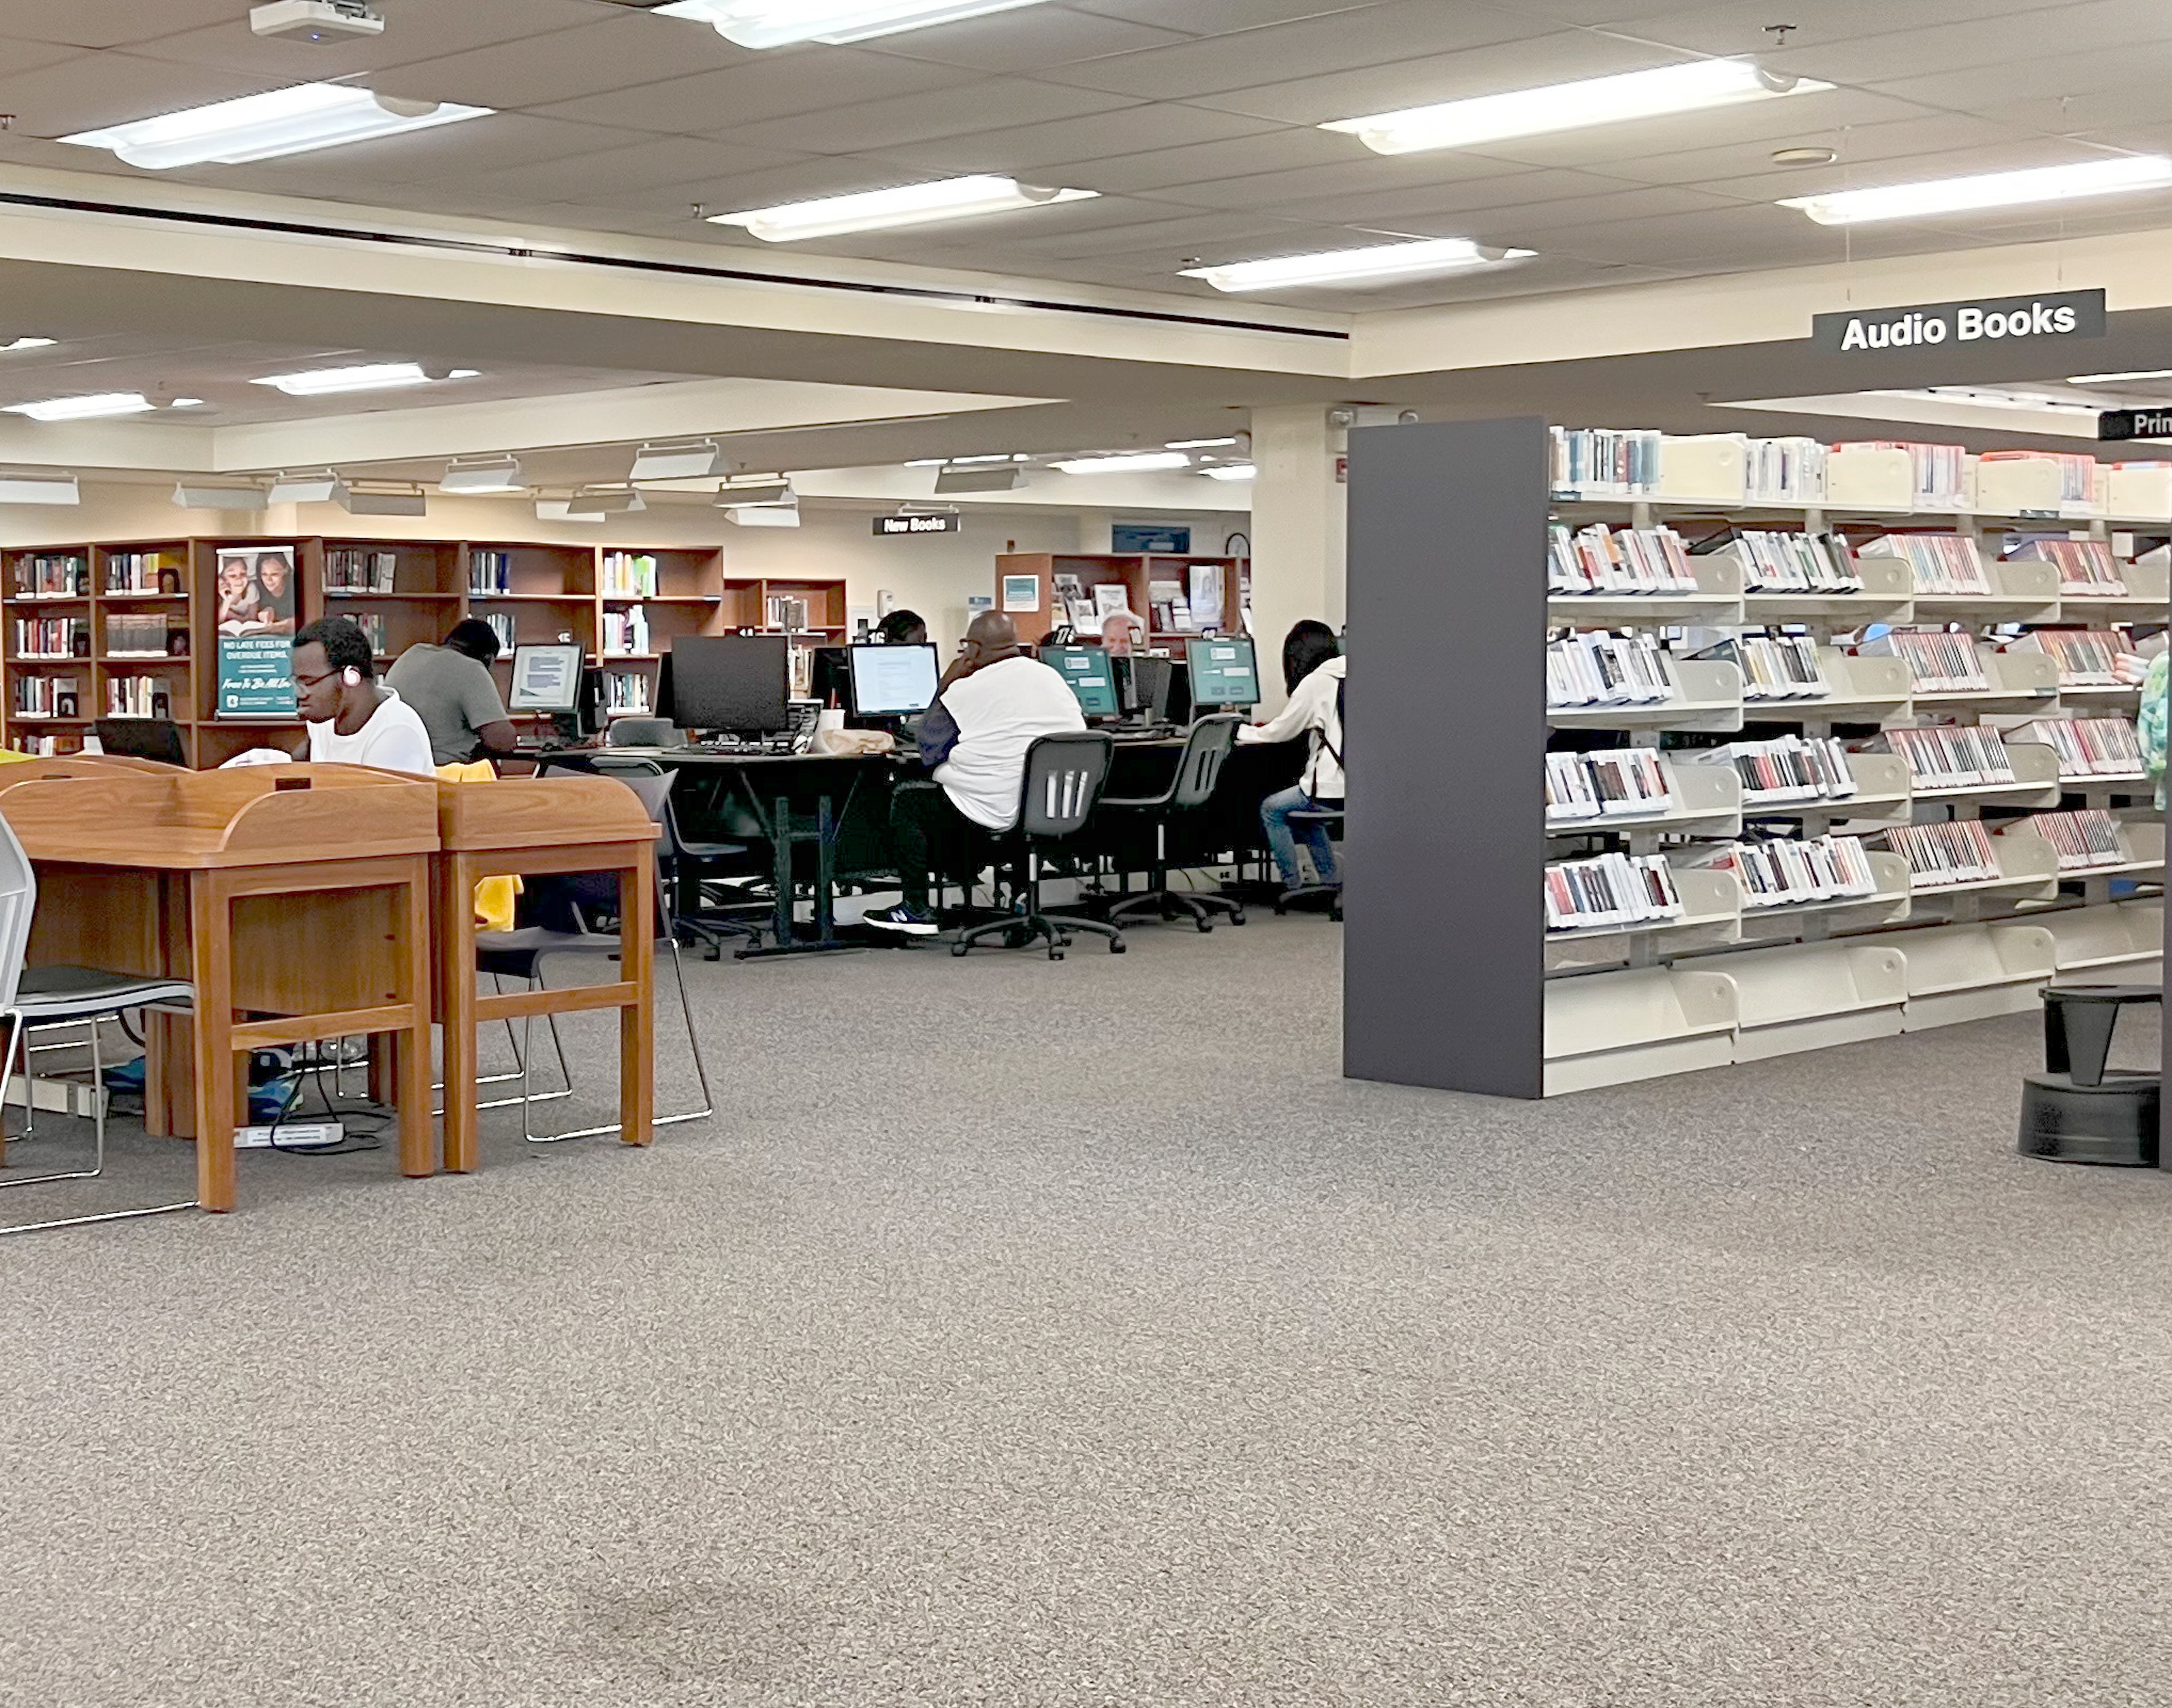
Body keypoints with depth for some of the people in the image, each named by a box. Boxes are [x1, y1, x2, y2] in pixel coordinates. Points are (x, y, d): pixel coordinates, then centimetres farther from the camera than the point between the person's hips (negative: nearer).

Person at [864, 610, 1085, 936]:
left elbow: (928, 753, 0)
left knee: (906, 800, 13)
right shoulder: (1053, 678, 7)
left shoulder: (965, 692, -10)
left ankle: (915, 910, 12)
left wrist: (944, 688, 6)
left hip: (994, 816, -7)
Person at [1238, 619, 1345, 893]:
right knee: (1305, 809, 31)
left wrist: (1243, 732, 16)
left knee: (1271, 809, 11)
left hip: (1335, 788, -8)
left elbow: (1281, 733, -3)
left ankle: (1293, 887, 12)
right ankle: (1332, 881, 28)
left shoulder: (1314, 683, -11)